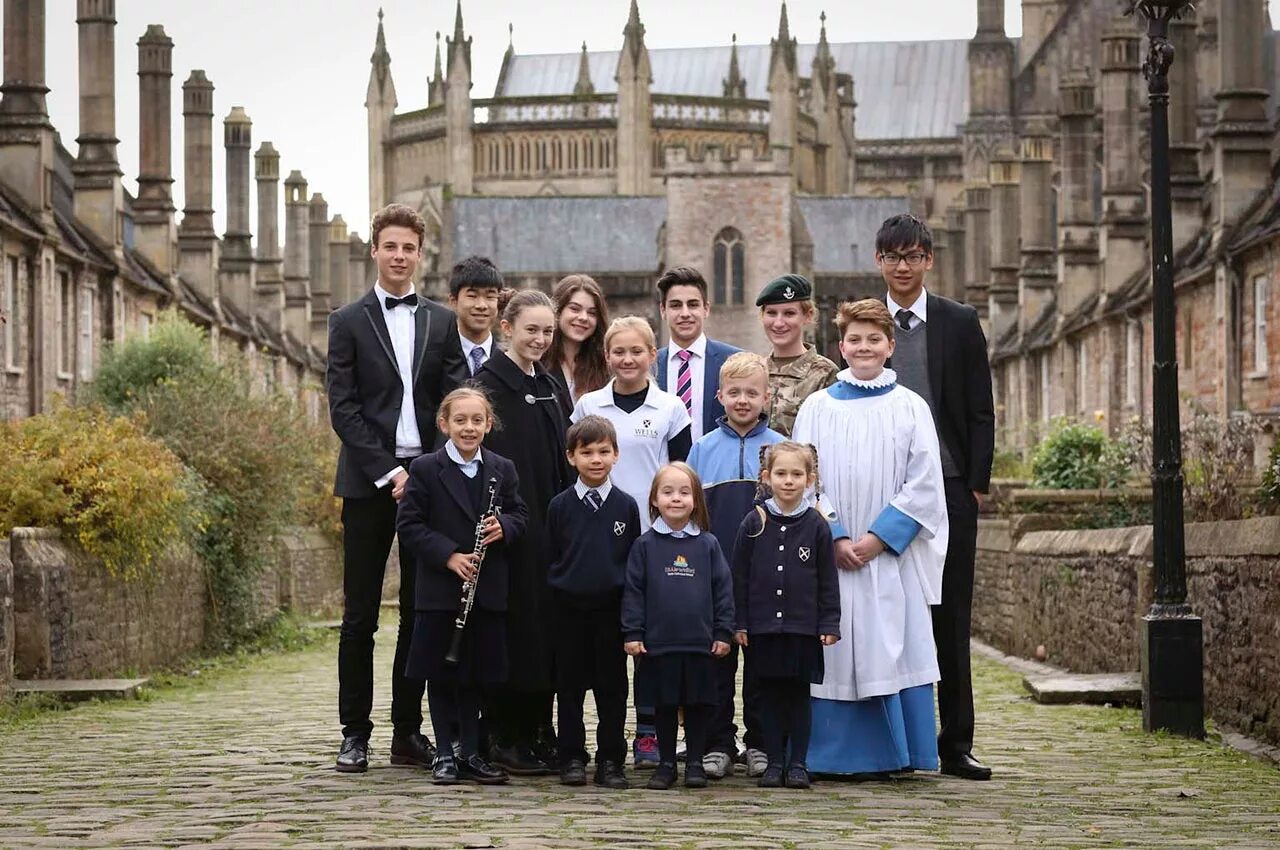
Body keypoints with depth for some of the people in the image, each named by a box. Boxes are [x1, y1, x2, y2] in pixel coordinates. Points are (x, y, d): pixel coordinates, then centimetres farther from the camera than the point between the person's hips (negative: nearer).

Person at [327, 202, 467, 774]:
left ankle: (408, 732, 11)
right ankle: (355, 734, 4)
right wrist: (387, 472, -12)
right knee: (360, 615, -1)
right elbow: (343, 409, -3)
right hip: (369, 482, -3)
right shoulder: (349, 322, 4)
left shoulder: (440, 322, 12)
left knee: (420, 612, 5)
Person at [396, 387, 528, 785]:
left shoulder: (502, 469, 7)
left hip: (487, 589, 3)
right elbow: (408, 525, -7)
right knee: (442, 674, 3)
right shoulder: (425, 469, -4)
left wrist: (504, 526, -11)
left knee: (476, 673, 9)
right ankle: (446, 755, 11)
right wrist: (448, 555, -17)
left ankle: (469, 753, 16)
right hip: (440, 590, -3)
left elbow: (519, 514, 12)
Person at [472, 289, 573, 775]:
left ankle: (539, 733, 15)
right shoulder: (490, 384, -7)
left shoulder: (550, 388, 16)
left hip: (549, 525, 7)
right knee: (516, 625, -5)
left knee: (547, 629, 8)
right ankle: (505, 739, 2)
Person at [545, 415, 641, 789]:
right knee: (570, 684, 5)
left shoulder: (626, 506, 2)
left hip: (612, 607, 0)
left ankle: (610, 760, 10)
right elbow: (550, 557, 6)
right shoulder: (560, 506, 1)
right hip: (570, 607, 0)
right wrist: (558, 588, -2)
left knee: (612, 685, 4)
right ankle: (572, 758, 12)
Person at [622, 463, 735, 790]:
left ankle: (695, 762, 17)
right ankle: (666, 763, 18)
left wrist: (723, 633, 0)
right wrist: (632, 634, -4)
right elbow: (633, 591, 1)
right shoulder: (645, 545, 1)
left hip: (700, 642, 1)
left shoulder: (707, 544, 4)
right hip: (658, 643, 0)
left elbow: (723, 589, 5)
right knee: (664, 705, 8)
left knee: (699, 705, 6)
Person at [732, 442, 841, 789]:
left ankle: (798, 764, 12)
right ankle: (775, 762, 14)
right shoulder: (754, 523, 1)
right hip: (763, 627, 1)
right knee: (771, 695, 6)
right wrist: (739, 623, 0)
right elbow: (739, 576, 4)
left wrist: (829, 624, -1)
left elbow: (828, 580, 3)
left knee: (799, 695, 5)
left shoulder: (816, 525, 1)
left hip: (804, 627, -1)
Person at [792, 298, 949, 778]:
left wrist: (880, 537, -10)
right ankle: (840, 753, 5)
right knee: (835, 652, -1)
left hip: (891, 555, 0)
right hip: (830, 555, 1)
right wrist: (834, 538, -11)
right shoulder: (817, 407, 7)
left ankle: (893, 754, 4)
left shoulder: (910, 408, 5)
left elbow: (924, 485, -1)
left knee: (894, 647, -3)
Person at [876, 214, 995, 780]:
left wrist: (977, 483, -2)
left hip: (948, 485, 0)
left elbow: (981, 412, 6)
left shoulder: (960, 323, 6)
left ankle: (956, 744, 4)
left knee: (950, 618, 1)